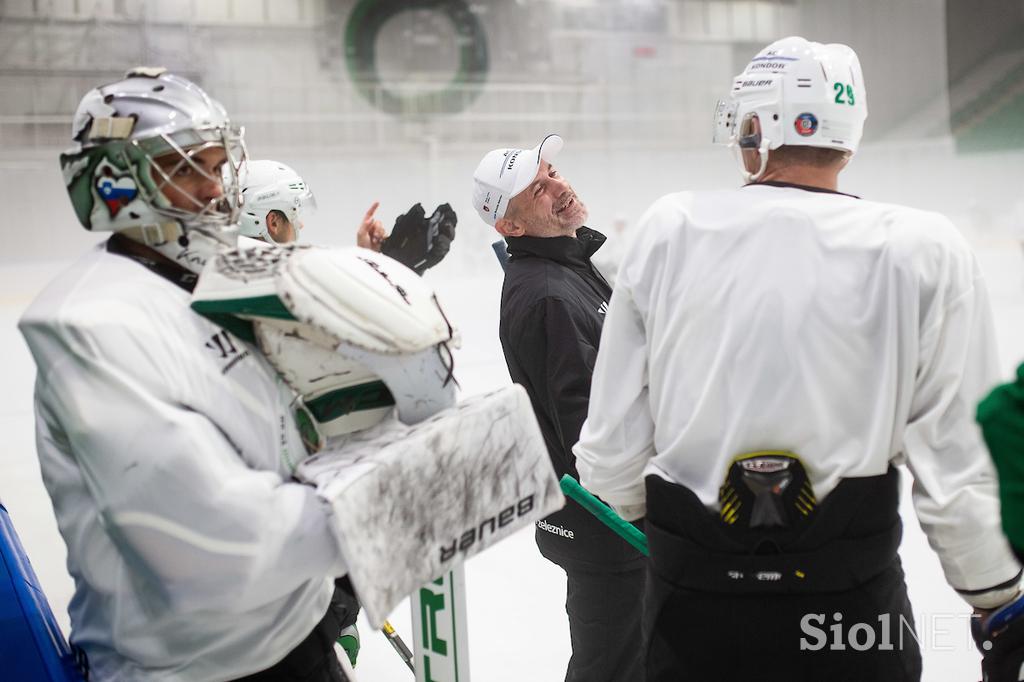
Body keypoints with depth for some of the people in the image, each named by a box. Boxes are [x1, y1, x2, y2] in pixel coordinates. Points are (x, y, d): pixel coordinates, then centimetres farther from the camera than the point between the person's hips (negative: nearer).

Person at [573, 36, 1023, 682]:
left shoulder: (668, 230, -6)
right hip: (851, 619, -1)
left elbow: (611, 450, -2)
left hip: (686, 608, 2)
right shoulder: (924, 250, -10)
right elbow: (958, 469, -9)